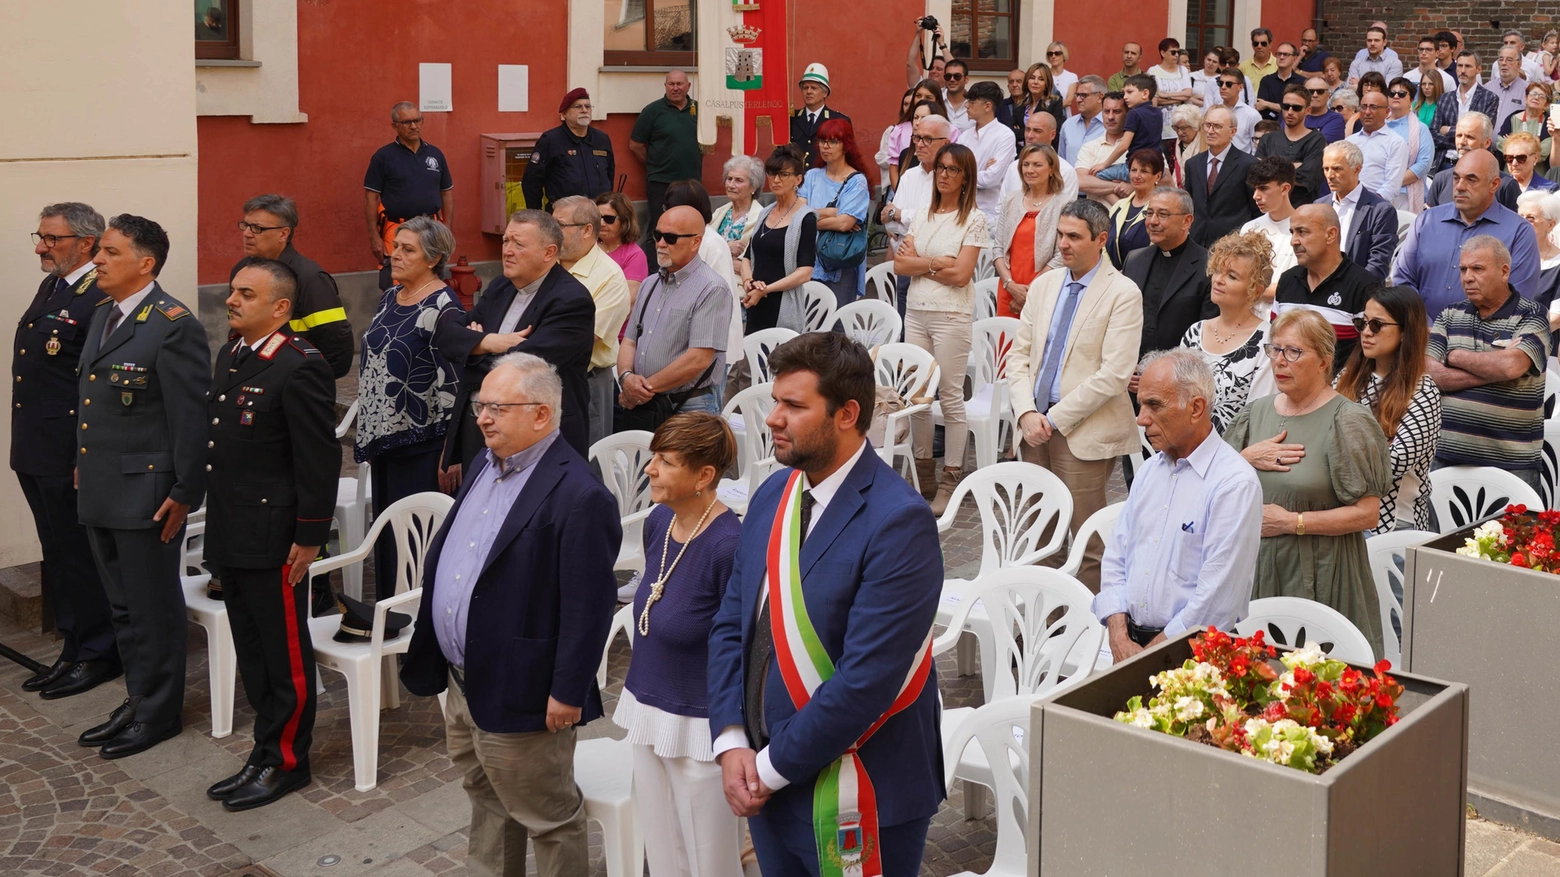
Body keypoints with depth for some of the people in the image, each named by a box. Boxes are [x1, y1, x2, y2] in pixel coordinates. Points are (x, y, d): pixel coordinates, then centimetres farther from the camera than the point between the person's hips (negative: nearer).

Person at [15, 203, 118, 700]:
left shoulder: (99, 300, -17)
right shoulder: (50, 288, 13)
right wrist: (25, 445, 17)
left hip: (71, 458, -10)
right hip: (36, 454, 10)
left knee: (83, 557, 2)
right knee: (57, 556, 17)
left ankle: (99, 656, 15)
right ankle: (73, 649, 29)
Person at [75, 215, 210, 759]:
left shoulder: (173, 326, -16)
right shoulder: (103, 315, 12)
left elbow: (192, 418, -17)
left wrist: (186, 494, -16)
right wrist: (82, 468, 16)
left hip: (147, 496, -9)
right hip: (100, 493, 9)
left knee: (154, 609, 4)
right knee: (123, 608, 18)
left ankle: (159, 713, 16)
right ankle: (138, 700, 30)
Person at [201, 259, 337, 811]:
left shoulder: (301, 368, -17)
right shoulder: (229, 356, 11)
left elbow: (319, 459, -17)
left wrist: (309, 537, -16)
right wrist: (217, 526, 17)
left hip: (273, 538, -9)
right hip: (230, 535, 9)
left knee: (285, 656, 4)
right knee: (251, 653, 17)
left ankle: (285, 762, 17)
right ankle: (266, 751, 29)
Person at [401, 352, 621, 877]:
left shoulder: (578, 496, -23)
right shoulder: (484, 467, 7)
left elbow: (589, 606, -22)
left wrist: (568, 693, -19)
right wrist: (437, 660, 16)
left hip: (518, 694, -9)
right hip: (464, 680, 9)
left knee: (547, 816, 7)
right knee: (485, 797, 26)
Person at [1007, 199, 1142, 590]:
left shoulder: (1123, 294, -7)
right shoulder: (1044, 285, 13)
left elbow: (1114, 375, -14)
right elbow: (1019, 355, 12)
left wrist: (1054, 418, -13)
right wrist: (1027, 413, -4)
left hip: (1084, 433, -6)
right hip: (1036, 427, 6)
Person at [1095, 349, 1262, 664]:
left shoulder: (1236, 483, -10)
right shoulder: (1149, 470, 14)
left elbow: (1216, 600, -15)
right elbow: (1115, 558, 12)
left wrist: (1150, 655, -12)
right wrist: (1119, 638, -2)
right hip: (1129, 636, 6)